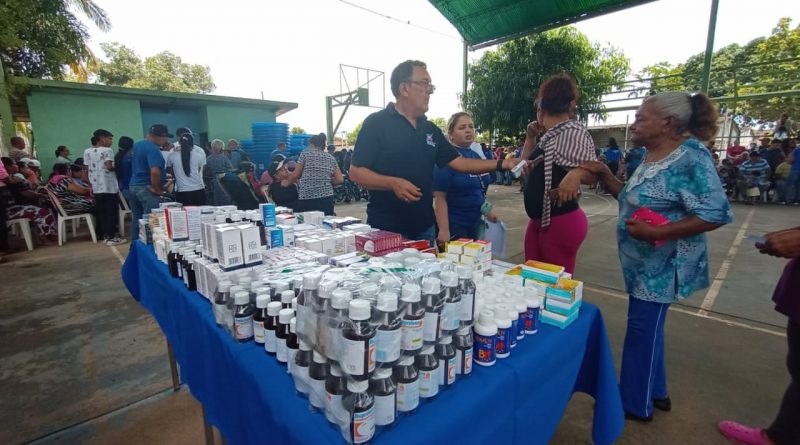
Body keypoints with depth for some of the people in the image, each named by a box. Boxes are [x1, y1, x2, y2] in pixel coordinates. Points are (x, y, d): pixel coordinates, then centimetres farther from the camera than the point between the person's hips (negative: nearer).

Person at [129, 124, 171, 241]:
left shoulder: (137, 144, 12)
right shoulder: (153, 148, -18)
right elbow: (155, 172, -30)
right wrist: (156, 189, -17)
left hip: (134, 186, 9)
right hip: (146, 188, -9)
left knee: (136, 219, 15)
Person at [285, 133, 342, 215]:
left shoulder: (306, 153, 5)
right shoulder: (330, 157, 13)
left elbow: (295, 175, 3)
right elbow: (340, 179, 6)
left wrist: (287, 182, 22)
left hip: (306, 199, -3)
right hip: (326, 198, 3)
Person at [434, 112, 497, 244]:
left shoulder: (476, 156, 8)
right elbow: (439, 197, -21)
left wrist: (487, 212, 18)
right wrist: (443, 230, -26)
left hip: (475, 224, 8)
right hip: (453, 226, -8)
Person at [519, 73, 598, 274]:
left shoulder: (574, 130, -10)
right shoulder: (548, 136, 14)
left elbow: (593, 173, -16)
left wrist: (576, 173, -38)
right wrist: (531, 137, 13)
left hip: (561, 222, -8)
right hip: (539, 221, 8)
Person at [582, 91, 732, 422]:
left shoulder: (690, 158, -18)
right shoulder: (652, 158, 8)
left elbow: (716, 214, -21)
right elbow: (635, 200, 13)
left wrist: (656, 232, -28)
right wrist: (605, 174, 4)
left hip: (662, 266, -9)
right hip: (645, 263, 9)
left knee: (642, 332, 2)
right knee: (647, 330, 19)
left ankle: (635, 404, 21)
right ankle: (654, 392, 37)